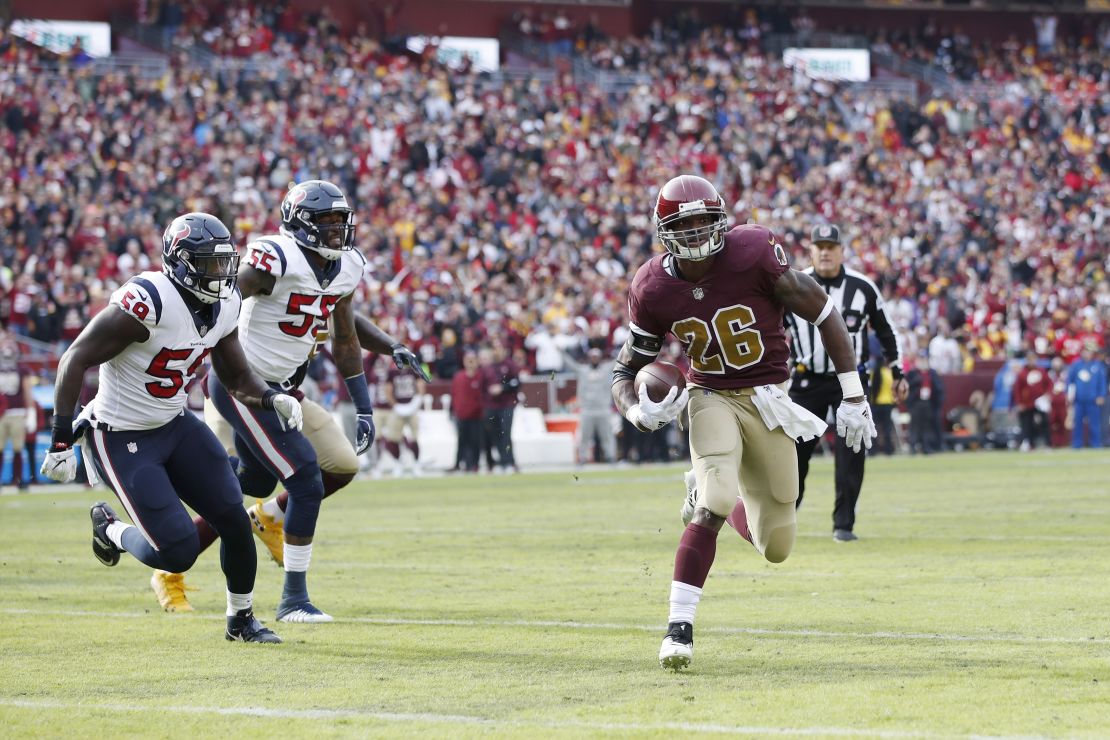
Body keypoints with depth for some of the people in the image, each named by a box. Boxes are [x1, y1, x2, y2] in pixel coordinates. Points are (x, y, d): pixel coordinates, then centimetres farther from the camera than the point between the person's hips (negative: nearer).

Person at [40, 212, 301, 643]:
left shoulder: (224, 308, -2)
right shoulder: (147, 303, -27)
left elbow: (237, 378, 11)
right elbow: (75, 360, -22)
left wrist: (271, 398, -12)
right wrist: (61, 441, -23)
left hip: (175, 427, 7)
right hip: (122, 440, -7)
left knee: (235, 522, 0)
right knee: (178, 553, -13)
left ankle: (241, 619, 23)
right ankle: (109, 528, 19)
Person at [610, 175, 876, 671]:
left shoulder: (752, 254, -20)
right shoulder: (654, 290, -12)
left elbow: (823, 314, -10)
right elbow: (625, 371, 1)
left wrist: (853, 397, -10)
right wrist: (638, 412, -23)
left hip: (768, 401, 1)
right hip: (711, 398, 0)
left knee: (776, 547, 5)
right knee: (715, 503, -28)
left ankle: (715, 501, 38)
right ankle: (679, 627, -22)